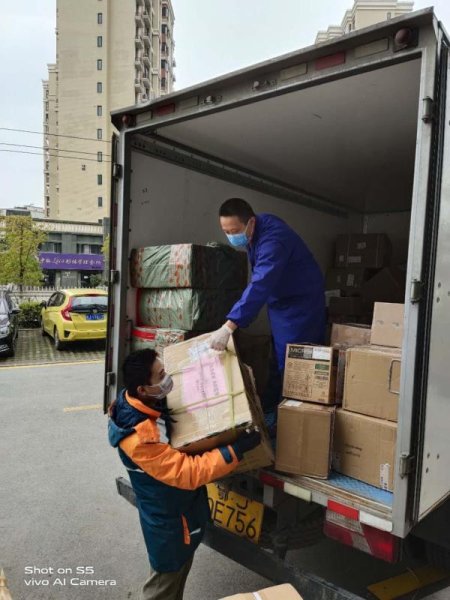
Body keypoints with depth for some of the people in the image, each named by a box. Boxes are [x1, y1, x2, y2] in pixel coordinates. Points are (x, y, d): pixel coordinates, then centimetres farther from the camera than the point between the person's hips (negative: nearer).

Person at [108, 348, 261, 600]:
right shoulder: (139, 438, -38)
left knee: (179, 571, 30)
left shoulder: (151, 403, -12)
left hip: (182, 508, 8)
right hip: (168, 520, -8)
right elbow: (188, 473, -34)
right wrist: (236, 450, -35)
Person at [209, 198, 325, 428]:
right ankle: (268, 413, 26)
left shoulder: (273, 239, -30)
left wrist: (229, 326, -50)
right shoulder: (255, 233, -2)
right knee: (277, 363, 15)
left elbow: (260, 285, -43)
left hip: (300, 303, -9)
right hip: (280, 302, 9)